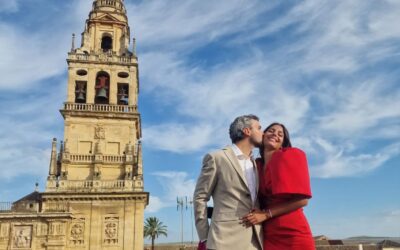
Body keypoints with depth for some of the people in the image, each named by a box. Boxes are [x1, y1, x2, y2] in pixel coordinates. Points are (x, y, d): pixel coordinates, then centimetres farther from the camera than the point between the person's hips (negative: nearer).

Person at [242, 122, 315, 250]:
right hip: (266, 234, 4)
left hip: (292, 232, -4)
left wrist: (266, 214, -13)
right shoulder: (257, 165, 9)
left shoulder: (291, 156, -4)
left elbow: (302, 199, -11)